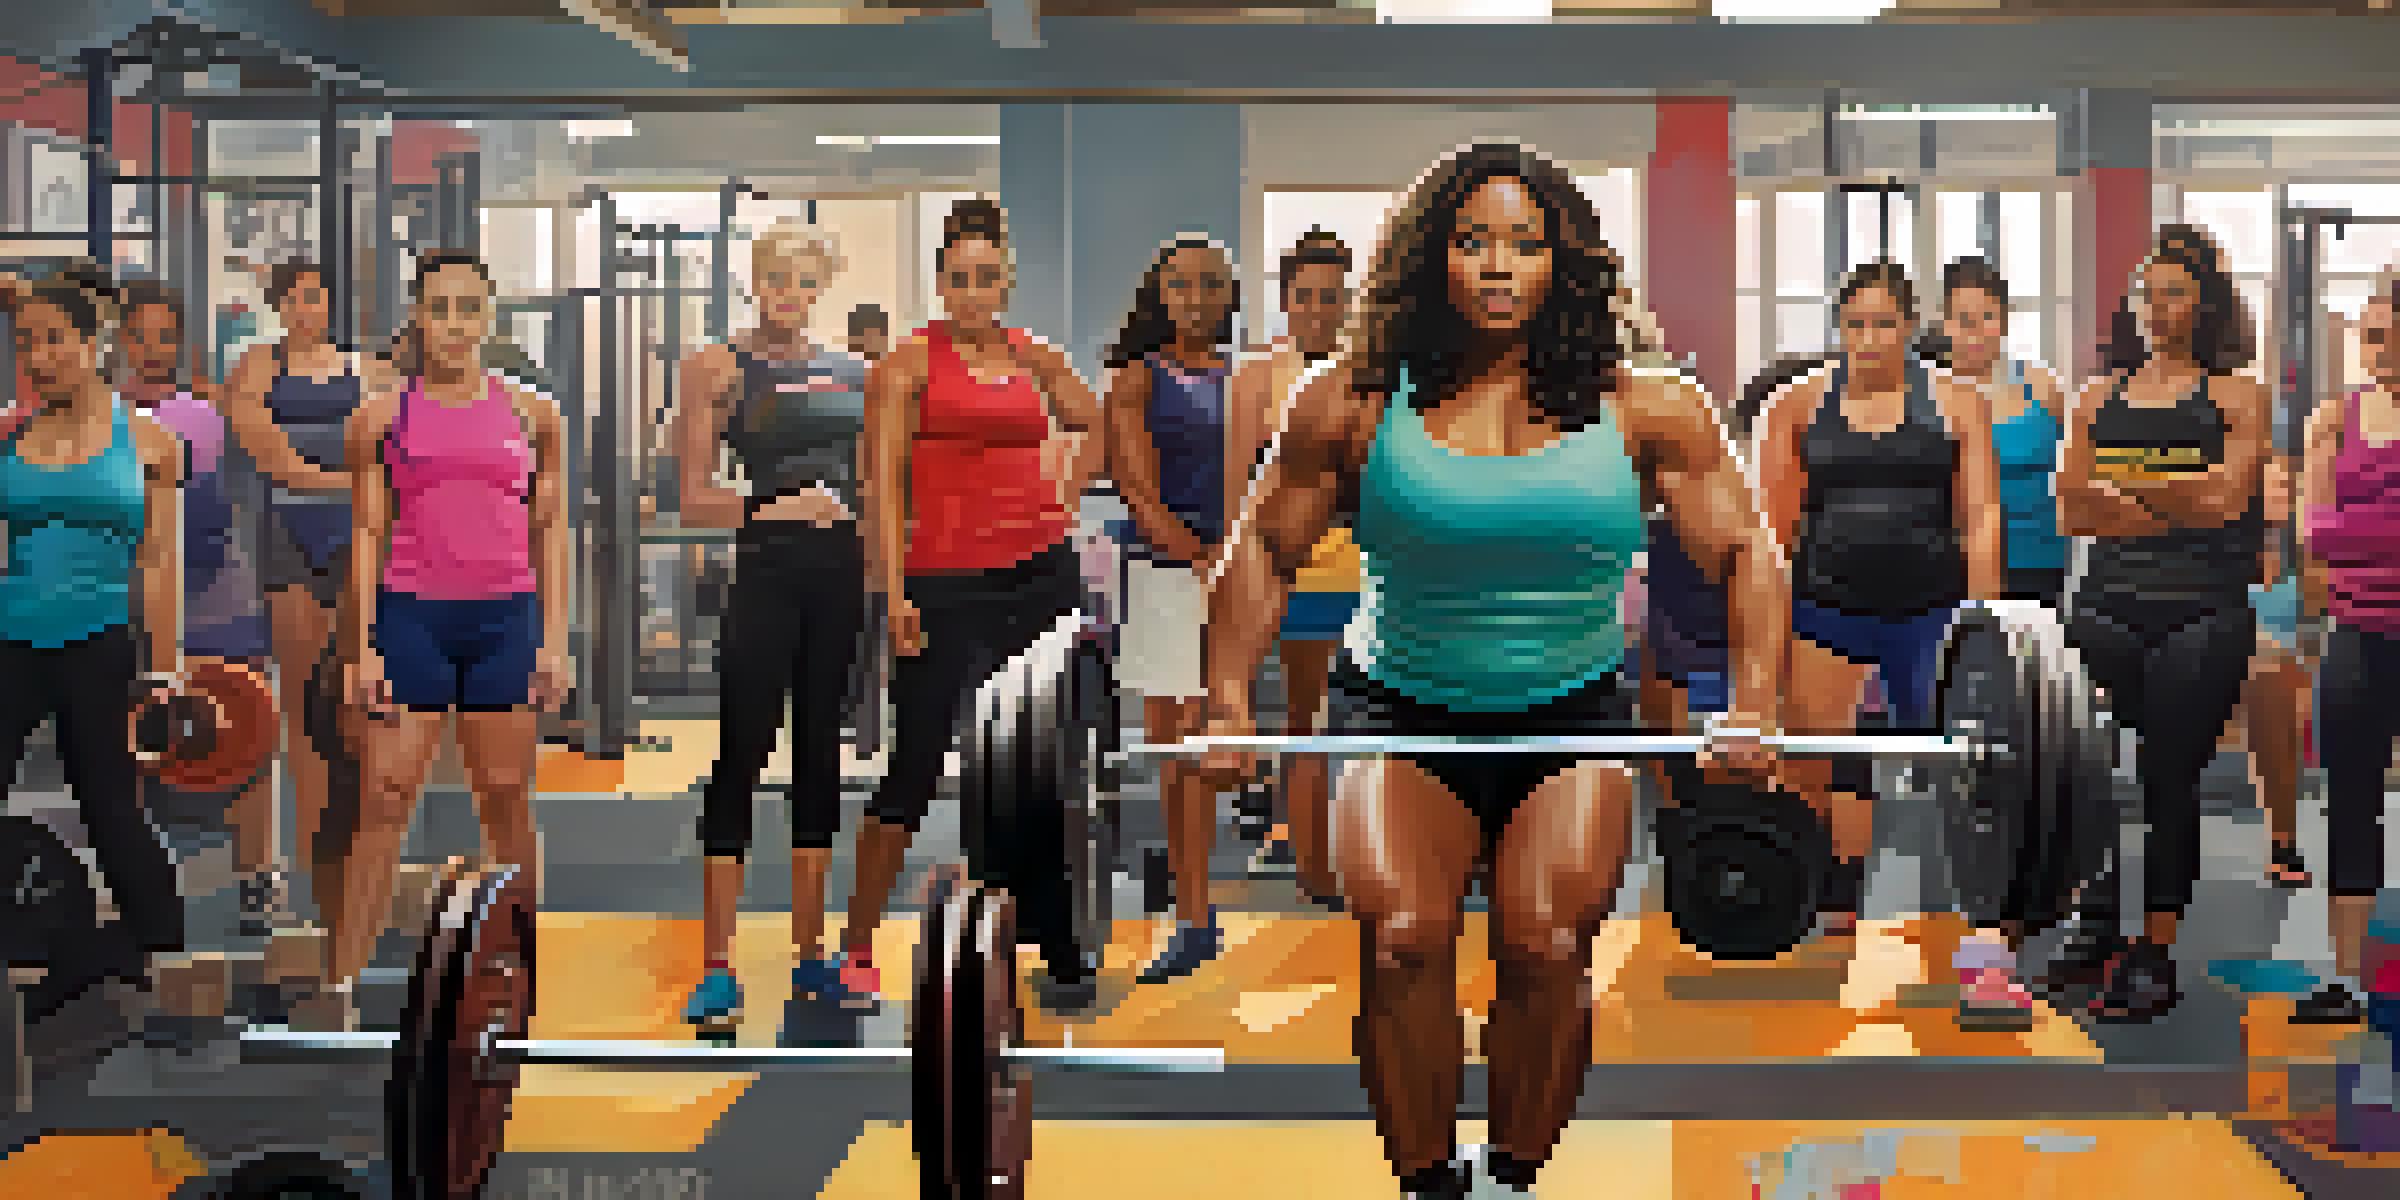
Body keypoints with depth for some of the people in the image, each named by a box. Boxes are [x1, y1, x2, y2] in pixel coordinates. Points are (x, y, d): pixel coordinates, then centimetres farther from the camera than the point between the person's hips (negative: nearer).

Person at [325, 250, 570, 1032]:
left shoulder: (530, 414, 8)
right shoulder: (383, 415, 5)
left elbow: (550, 532, 10)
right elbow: (368, 534, 6)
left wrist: (554, 638, 4)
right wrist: (360, 645, 0)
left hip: (505, 616, 1)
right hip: (409, 614, -1)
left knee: (505, 800, 5)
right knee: (384, 799, -5)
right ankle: (339, 984, -2)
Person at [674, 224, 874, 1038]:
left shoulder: (853, 373, 13)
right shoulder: (719, 369, 0)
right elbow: (693, 500, -4)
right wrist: (777, 507, -17)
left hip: (842, 576, 5)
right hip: (764, 574, -5)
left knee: (822, 756, 10)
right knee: (740, 756, -5)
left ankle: (810, 954, 18)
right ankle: (718, 969, -3)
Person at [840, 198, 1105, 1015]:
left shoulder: (1036, 359, 11)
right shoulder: (909, 363, -2)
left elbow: (1094, 426, 30)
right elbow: (883, 481, -8)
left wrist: (1064, 500, 14)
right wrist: (894, 593, -16)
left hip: (1041, 573, 5)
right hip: (946, 583, -5)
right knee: (916, 769, -2)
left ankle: (1059, 954, 16)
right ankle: (855, 950, 11)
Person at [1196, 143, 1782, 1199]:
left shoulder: (1642, 408, -1)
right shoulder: (1360, 401, -3)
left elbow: (1743, 554, 5)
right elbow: (1263, 552, 6)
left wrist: (1751, 708, -6)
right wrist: (1230, 706, -3)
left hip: (1573, 716, 0)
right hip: (1402, 715, 0)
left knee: (1545, 943, -22)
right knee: (1403, 937, -23)